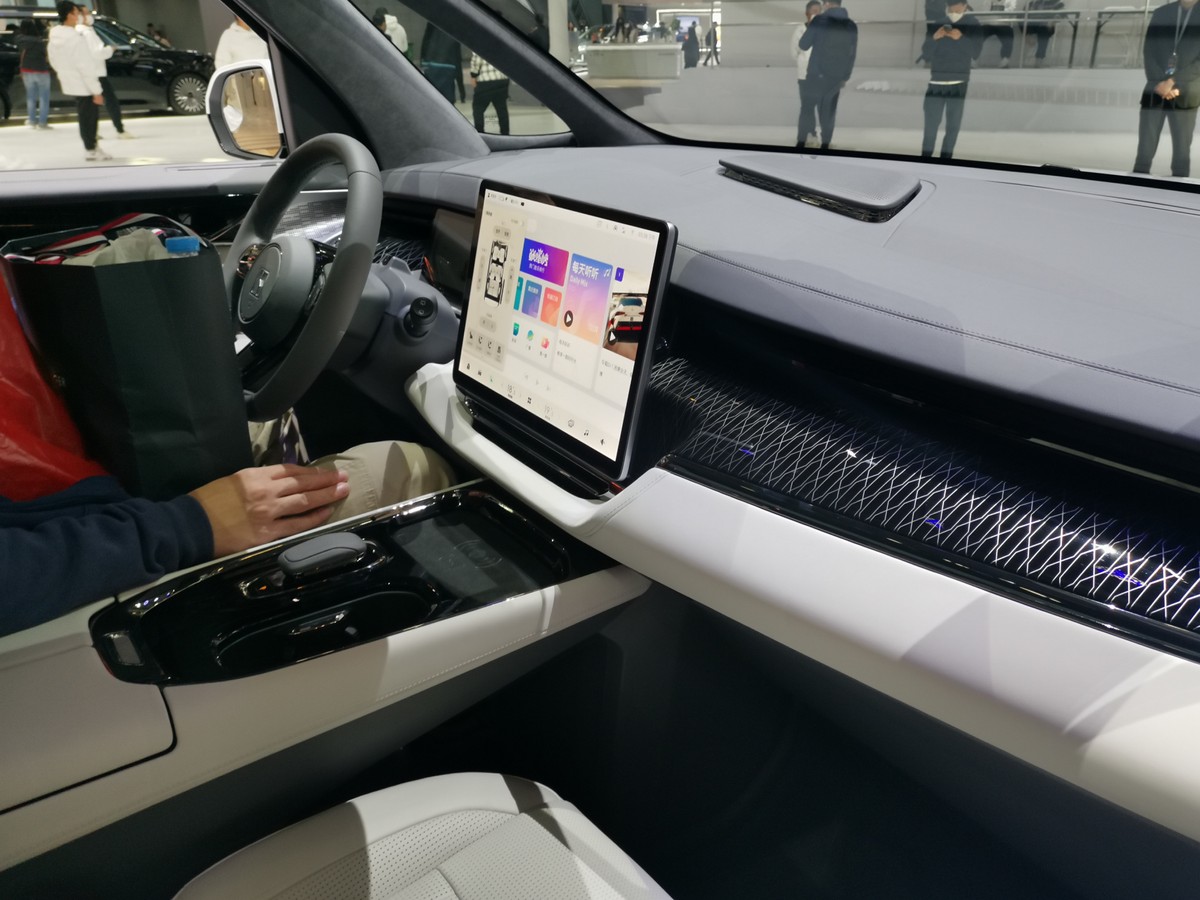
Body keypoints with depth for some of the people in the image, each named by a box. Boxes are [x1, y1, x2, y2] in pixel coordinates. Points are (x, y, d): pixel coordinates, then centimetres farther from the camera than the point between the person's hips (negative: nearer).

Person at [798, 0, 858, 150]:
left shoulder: (819, 21, -8)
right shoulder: (851, 26, 6)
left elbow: (803, 45, -2)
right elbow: (852, 54, 10)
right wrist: (845, 77, 18)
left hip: (817, 74, -4)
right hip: (836, 77, 4)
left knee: (808, 108, 5)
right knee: (828, 112, 11)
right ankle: (825, 145, 10)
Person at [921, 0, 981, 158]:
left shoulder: (972, 24, 3)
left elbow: (977, 52, -5)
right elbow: (926, 54, 5)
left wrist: (961, 38, -18)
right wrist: (934, 38, -13)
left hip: (959, 82, -1)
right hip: (936, 81, 1)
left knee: (953, 125, -2)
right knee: (930, 123, -5)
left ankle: (945, 159, 3)